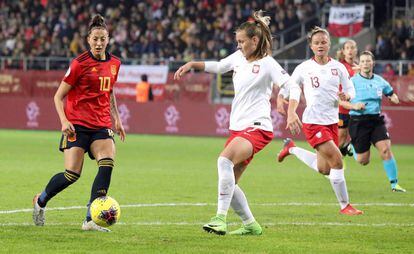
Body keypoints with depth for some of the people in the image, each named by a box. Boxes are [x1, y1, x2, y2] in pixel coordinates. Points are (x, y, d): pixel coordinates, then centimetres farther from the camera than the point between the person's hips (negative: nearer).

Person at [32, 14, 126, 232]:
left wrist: (116, 119, 19)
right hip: (77, 124, -5)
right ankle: (40, 201, 21)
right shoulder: (80, 63, -8)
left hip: (101, 126, 5)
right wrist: (64, 120, -18)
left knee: (107, 163, -20)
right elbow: (59, 96, -4)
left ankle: (90, 220, -18)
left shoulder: (114, 63, 9)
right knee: (72, 174, -10)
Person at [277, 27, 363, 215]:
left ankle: (291, 148, 38)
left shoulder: (338, 67, 4)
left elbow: (350, 90, 9)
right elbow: (292, 87, 6)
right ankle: (344, 205, -9)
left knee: (324, 170, 14)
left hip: (332, 121, 5)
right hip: (313, 121, -5)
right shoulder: (304, 68, -4)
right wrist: (291, 115, -4)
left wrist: (346, 96, -15)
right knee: (336, 159, -18)